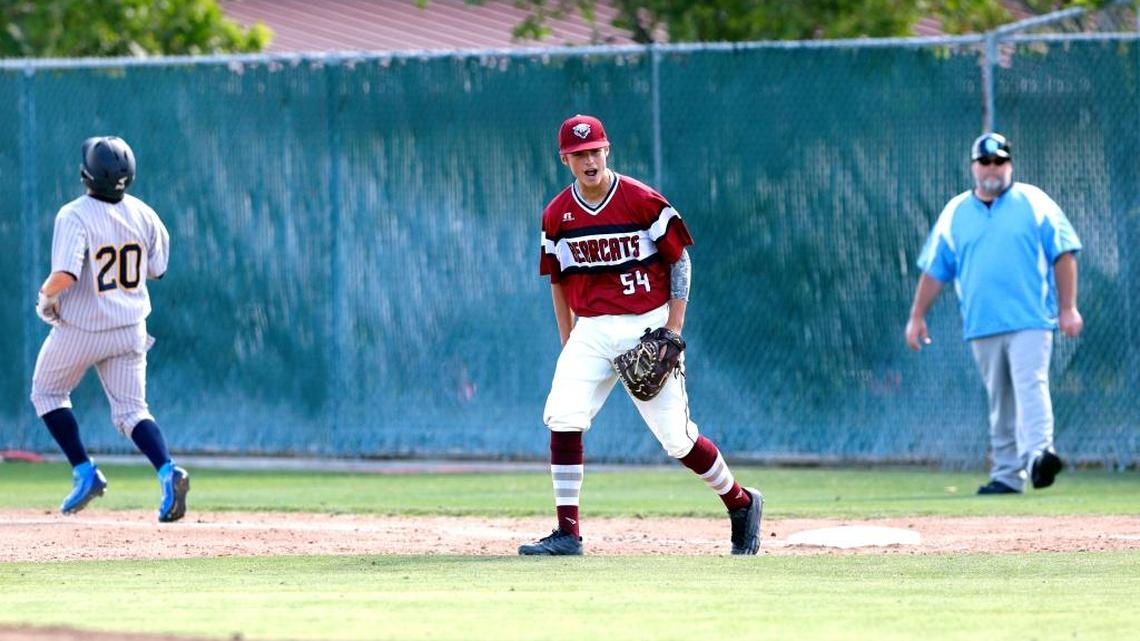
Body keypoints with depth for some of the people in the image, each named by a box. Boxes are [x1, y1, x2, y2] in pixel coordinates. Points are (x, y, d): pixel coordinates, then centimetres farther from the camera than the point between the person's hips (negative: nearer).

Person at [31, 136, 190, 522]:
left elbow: (65, 275, -30)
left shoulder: (74, 216, -20)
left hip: (79, 328, -4)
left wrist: (46, 294, -10)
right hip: (130, 328, 4)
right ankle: (168, 472, -18)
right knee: (131, 411, 8)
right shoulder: (142, 214, -2)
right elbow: (156, 269, 10)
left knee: (47, 393, 21)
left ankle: (85, 472, 11)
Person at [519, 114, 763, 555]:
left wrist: (673, 329, -9)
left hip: (648, 326, -3)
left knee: (676, 437, -2)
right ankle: (567, 533, -10)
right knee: (563, 419, -15)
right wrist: (568, 347, 10)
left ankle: (741, 503, 22)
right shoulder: (557, 215, 3)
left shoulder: (643, 202, -8)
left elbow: (680, 262, -2)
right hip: (592, 331, 3)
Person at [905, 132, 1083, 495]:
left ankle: (1038, 454, -33)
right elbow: (934, 269, 14)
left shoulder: (1034, 203, 5)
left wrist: (1068, 308, -5)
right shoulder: (955, 213, 13)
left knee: (1030, 386, -19)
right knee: (999, 400, 6)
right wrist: (917, 317, 9)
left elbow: (1063, 254, 2)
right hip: (981, 325, 3)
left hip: (1030, 319, -3)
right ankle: (1007, 475, 9)